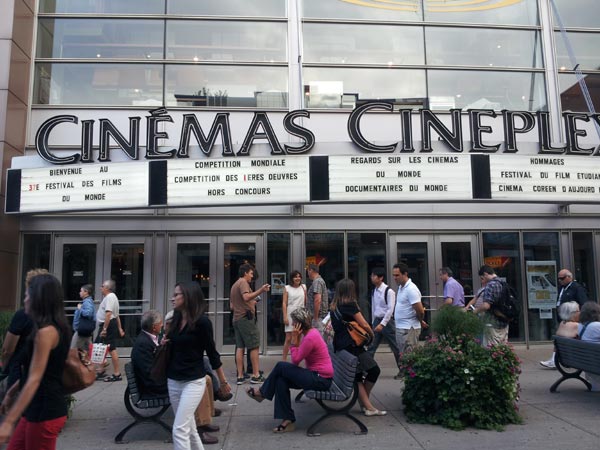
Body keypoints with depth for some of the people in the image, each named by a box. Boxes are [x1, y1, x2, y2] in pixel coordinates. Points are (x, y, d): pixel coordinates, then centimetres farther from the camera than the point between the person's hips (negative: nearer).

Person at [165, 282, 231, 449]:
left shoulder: (201, 321, -15)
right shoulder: (176, 319, 5)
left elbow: (211, 352, -8)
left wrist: (223, 381, 0)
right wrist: (164, 343, -1)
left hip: (193, 381, -7)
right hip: (173, 380, 7)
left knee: (179, 429, -11)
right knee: (189, 427, 16)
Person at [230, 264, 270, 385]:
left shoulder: (234, 285, 21)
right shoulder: (243, 282, -8)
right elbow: (246, 297, -27)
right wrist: (261, 291, -34)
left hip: (236, 319, 9)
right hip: (246, 318, -9)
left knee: (240, 347, 8)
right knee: (254, 346, -3)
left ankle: (240, 376, 7)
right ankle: (256, 375, -2)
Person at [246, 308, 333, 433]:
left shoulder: (310, 338, -22)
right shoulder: (311, 332, 8)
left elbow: (295, 360, -14)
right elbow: (298, 359, 10)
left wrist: (295, 339, -15)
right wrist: (297, 339, -2)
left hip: (321, 380, -10)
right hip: (316, 374, 10)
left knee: (281, 366, -10)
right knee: (281, 380, -4)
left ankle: (262, 392, 12)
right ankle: (288, 420, -1)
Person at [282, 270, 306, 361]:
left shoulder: (303, 287, 9)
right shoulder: (287, 288, 2)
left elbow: (306, 301, 10)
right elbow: (284, 303, 0)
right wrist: (285, 317, -8)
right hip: (290, 315, -2)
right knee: (288, 339, -3)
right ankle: (284, 359, 4)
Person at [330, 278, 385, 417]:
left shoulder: (334, 306, 12)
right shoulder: (350, 304, -10)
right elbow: (364, 324, -9)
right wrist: (372, 334, 10)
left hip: (339, 345, 9)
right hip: (351, 345, -9)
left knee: (357, 376, 10)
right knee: (374, 370, -1)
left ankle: (367, 406, 9)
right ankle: (365, 404, 12)